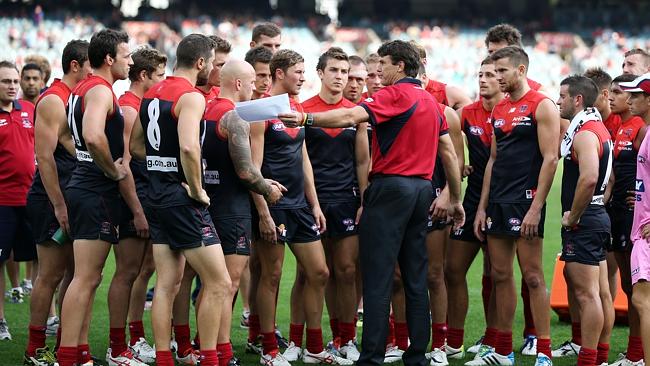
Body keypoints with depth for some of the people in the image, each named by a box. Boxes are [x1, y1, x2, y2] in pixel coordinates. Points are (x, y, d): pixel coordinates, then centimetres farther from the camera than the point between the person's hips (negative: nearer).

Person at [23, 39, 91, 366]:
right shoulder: (53, 101, -12)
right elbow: (44, 156, -18)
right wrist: (59, 205, -21)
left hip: (73, 200, 9)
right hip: (53, 201, -9)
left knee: (74, 273, 10)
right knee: (51, 275, -5)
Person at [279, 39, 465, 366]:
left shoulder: (395, 95, -9)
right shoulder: (430, 101, 17)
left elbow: (351, 116, -24)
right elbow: (448, 152, 19)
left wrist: (305, 118, -28)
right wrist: (455, 199, 24)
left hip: (391, 187, -8)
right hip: (422, 189, 8)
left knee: (377, 277, -8)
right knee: (415, 276, 10)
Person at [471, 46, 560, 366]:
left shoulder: (541, 106, -7)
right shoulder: (499, 110, 16)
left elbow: (550, 158, -12)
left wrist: (536, 207, -18)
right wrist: (482, 207, 13)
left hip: (525, 200, -8)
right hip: (497, 203, 8)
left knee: (532, 276, -7)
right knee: (500, 276, 9)